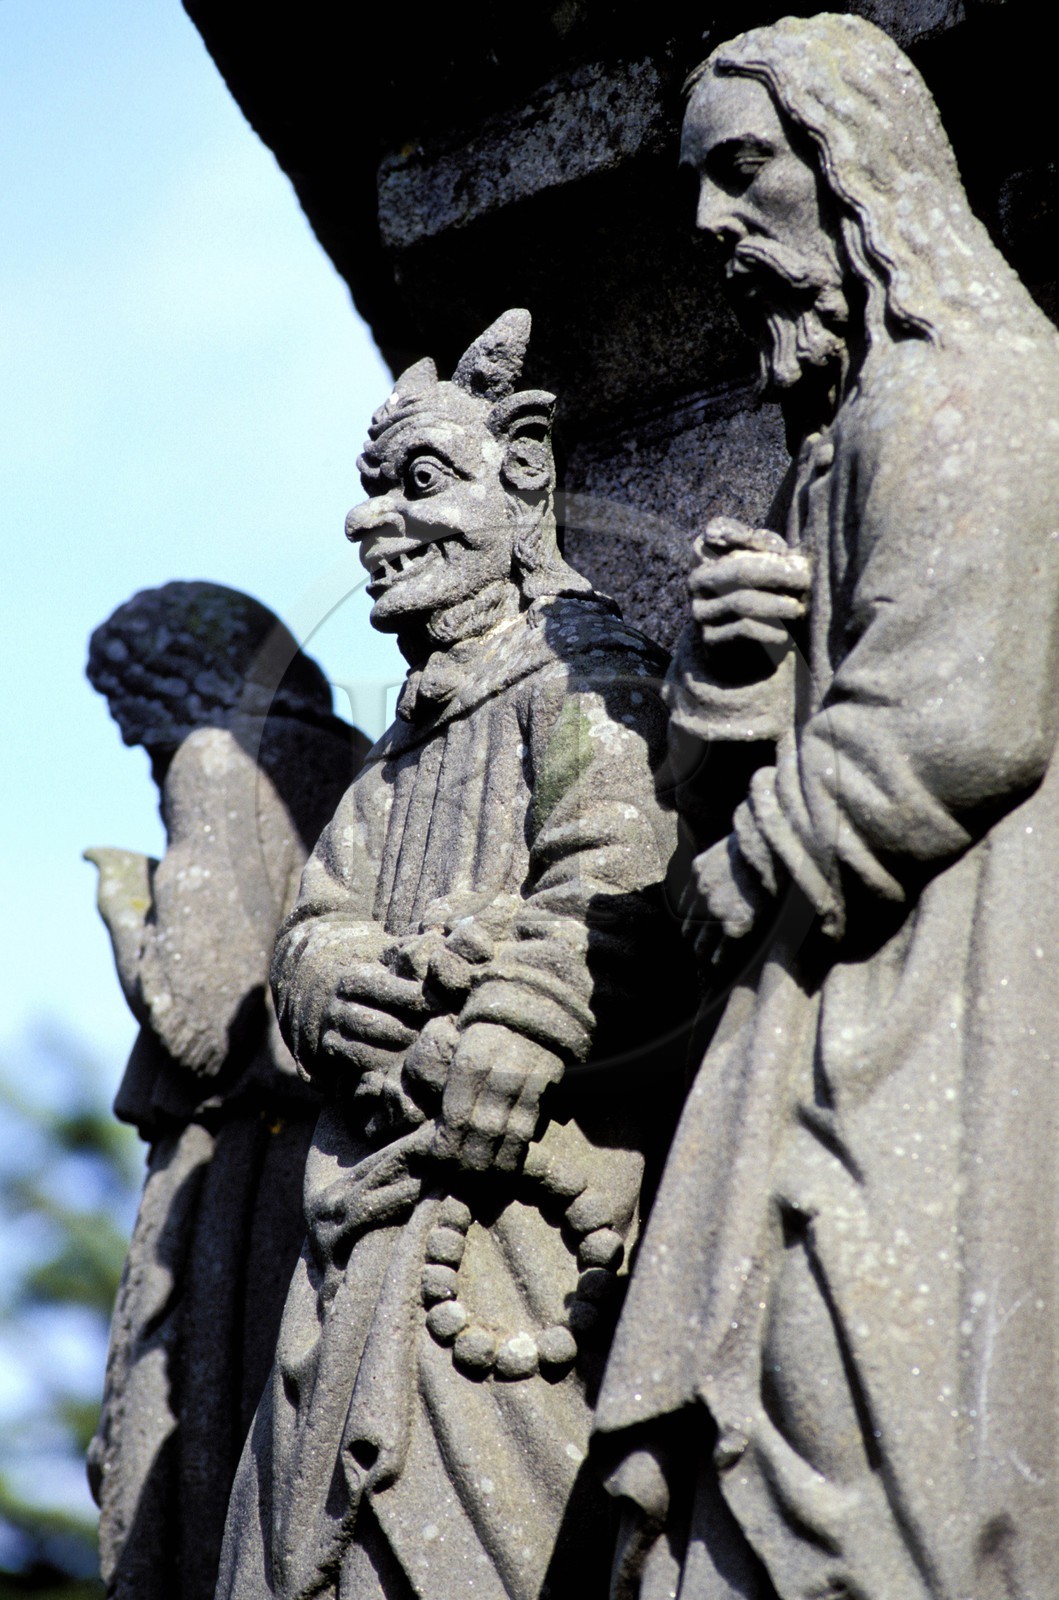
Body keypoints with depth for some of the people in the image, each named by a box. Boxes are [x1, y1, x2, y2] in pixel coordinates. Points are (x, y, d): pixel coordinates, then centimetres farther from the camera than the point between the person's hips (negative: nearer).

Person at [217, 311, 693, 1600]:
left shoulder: (585, 671, -2)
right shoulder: (411, 733, 24)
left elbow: (607, 920, -16)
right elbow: (311, 935, 15)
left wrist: (438, 1112, -18)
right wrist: (357, 984, -9)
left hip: (514, 1200, -8)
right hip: (371, 1221, 8)